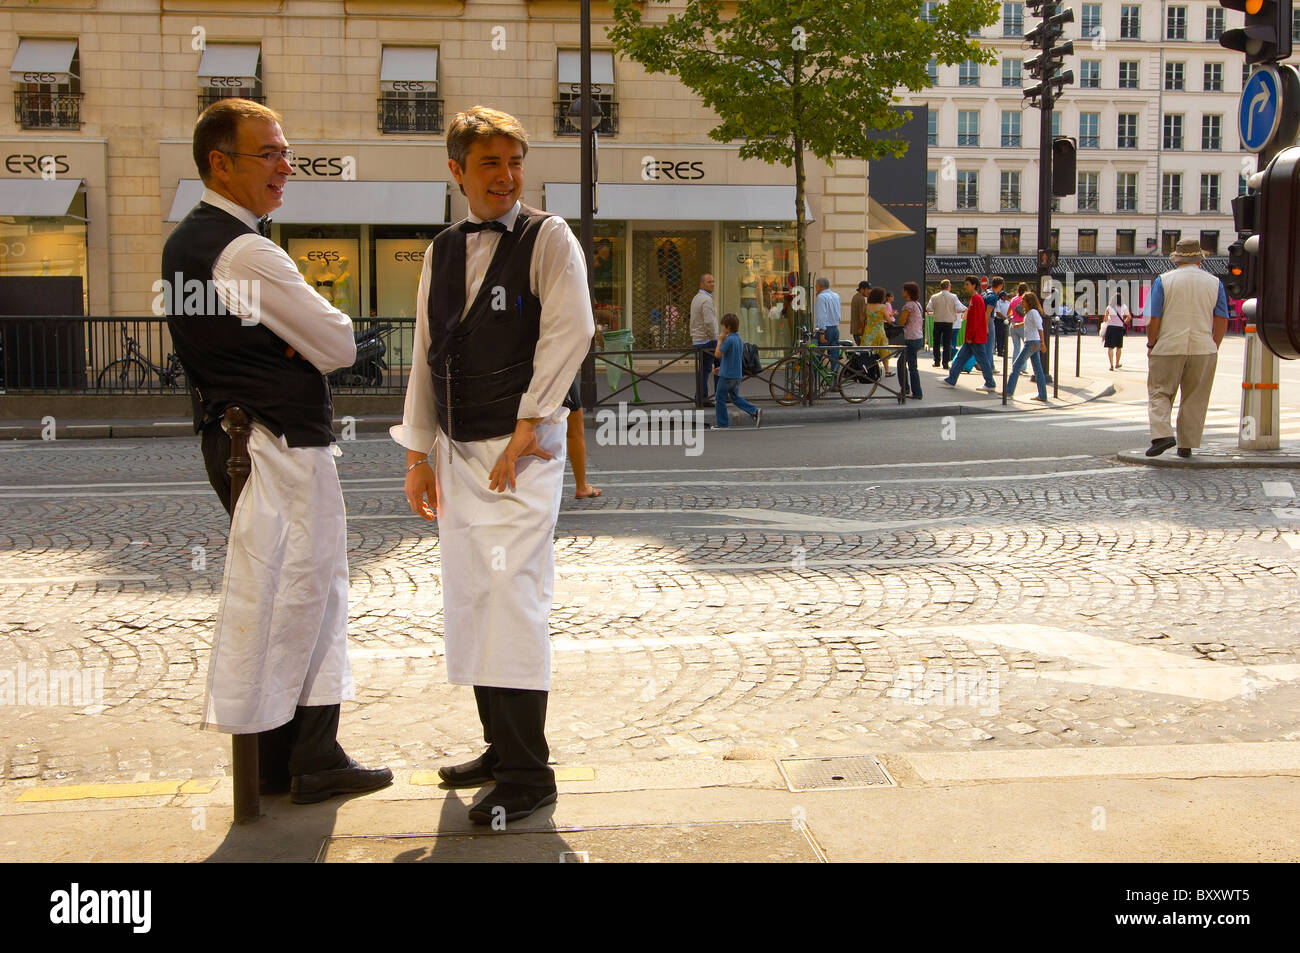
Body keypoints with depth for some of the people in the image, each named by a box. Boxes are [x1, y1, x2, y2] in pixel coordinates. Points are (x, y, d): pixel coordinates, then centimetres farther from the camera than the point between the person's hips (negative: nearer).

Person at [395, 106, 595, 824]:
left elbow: (570, 332, -14)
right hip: (457, 450, 7)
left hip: (523, 449, -7)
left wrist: (525, 430, -15)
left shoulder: (547, 238, -4)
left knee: (512, 594, -12)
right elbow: (427, 353, 14)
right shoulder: (442, 251, 13)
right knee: (468, 600, 10)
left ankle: (527, 773, -5)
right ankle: (500, 748, 24)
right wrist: (418, 454, 10)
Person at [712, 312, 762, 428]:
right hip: (738, 375, 8)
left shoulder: (728, 339, -18)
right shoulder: (740, 340, 9)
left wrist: (720, 340, -9)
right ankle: (755, 411, 4)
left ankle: (722, 424, 10)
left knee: (720, 399, 5)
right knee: (735, 397, 20)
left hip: (726, 375, -8)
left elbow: (717, 354, -18)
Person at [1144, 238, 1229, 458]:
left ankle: (1162, 434, -14)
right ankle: (1187, 445, 11)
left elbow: (1154, 319, -5)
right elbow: (1222, 322, 5)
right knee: (1195, 399, 9)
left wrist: (1151, 345, 5)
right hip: (1203, 349, 2)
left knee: (1159, 393, 5)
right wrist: (1213, 348, 15)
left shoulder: (1163, 281, -1)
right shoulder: (1214, 283, 6)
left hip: (1168, 347, -2)